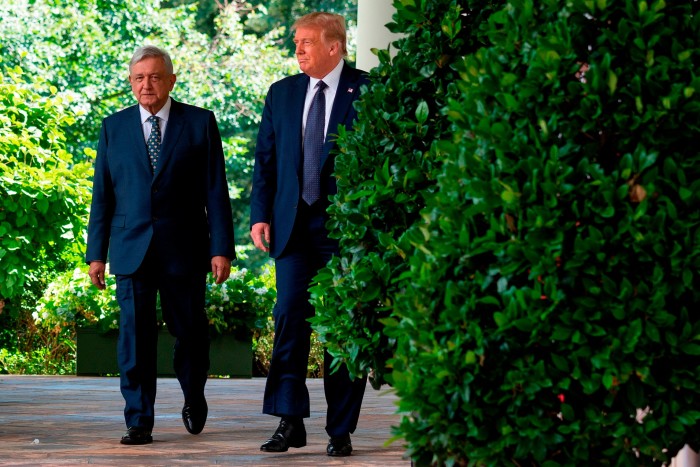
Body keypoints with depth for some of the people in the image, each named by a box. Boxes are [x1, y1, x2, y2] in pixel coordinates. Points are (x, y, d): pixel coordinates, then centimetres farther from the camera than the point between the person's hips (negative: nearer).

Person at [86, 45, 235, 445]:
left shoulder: (200, 123, 3)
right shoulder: (114, 128, 8)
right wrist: (96, 253, 4)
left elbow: (216, 191, 0)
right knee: (135, 335, -3)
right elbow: (102, 195, 8)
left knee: (189, 332, 7)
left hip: (184, 250, -1)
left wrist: (222, 248, -6)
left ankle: (194, 400, 33)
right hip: (131, 249, 1)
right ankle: (139, 422, 1)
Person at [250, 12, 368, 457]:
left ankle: (341, 430, 8)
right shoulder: (281, 93, 12)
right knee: (290, 315, -6)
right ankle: (291, 422, 0)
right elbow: (265, 160, 13)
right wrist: (260, 214, 3)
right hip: (295, 225, 3)